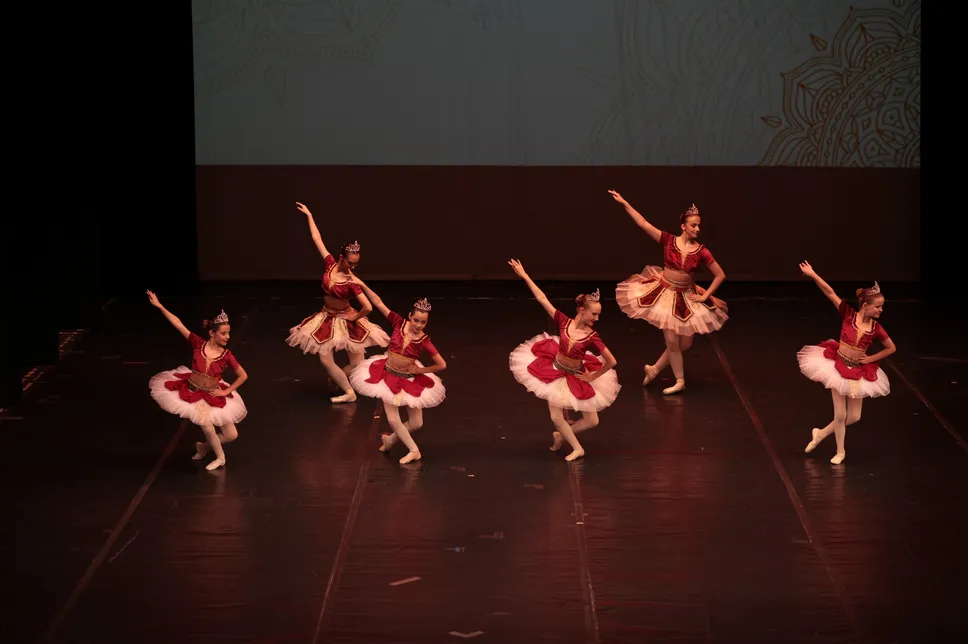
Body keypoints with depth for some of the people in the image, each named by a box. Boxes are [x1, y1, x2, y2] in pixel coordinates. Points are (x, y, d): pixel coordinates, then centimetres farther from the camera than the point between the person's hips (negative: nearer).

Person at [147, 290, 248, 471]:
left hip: (213, 395, 2)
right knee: (207, 427, -20)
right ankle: (220, 457, 10)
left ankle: (204, 446, 28)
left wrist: (226, 391, -5)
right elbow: (178, 324, -16)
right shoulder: (199, 344, -15)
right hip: (192, 391, -2)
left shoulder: (227, 355, -14)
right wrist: (159, 306, -17)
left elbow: (243, 376, -4)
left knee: (231, 435, -1)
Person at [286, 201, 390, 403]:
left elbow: (368, 307, -31)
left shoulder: (351, 282, -24)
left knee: (358, 364, -1)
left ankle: (337, 378, 30)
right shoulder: (330, 264, -13)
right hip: (326, 318, 3)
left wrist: (355, 318, -15)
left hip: (345, 319, -3)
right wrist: (309, 216, -3)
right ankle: (349, 392, 11)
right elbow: (317, 239, -6)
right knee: (325, 360, -2)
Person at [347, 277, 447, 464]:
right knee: (393, 420, -4)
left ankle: (391, 439, 33)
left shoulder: (424, 342, -17)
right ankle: (413, 450, 18)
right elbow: (378, 303, -13)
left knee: (416, 423, 5)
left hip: (410, 380, 0)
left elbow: (442, 365, -11)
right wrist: (362, 285, -16)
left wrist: (421, 370, -9)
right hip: (388, 376, 0)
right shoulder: (399, 323, -14)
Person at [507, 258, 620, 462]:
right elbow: (541, 298, -16)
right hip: (555, 372, 0)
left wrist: (593, 376, -8)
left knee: (592, 421, 1)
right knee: (556, 417, -6)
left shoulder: (592, 337, -22)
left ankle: (562, 435, 27)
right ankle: (577, 448, 17)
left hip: (577, 377, 0)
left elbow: (611, 362, -19)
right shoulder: (564, 322, -18)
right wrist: (524, 275, -15)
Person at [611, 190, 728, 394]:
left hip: (687, 298, 2)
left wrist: (706, 296, -5)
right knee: (672, 341, -4)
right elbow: (643, 223, -12)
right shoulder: (669, 241, -11)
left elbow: (720, 275, -1)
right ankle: (679, 381, 14)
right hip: (664, 293, -2)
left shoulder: (701, 251, -9)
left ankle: (654, 369, 26)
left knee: (685, 343, 5)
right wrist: (624, 203, -15)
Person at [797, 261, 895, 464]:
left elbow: (891, 348, 5)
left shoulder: (876, 328, -9)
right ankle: (840, 451, 23)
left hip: (859, 371, 3)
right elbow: (830, 293, -20)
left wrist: (871, 359, -2)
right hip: (837, 365, -3)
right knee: (840, 415, 1)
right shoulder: (849, 314, -15)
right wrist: (812, 275, -24)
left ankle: (821, 434, 30)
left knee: (854, 417, 6)